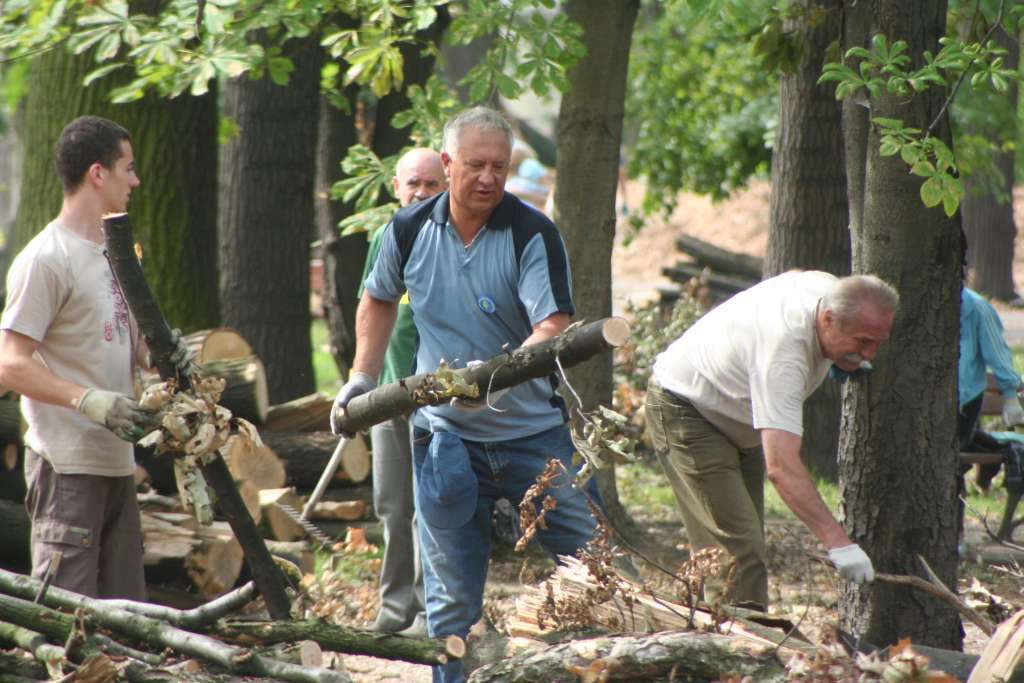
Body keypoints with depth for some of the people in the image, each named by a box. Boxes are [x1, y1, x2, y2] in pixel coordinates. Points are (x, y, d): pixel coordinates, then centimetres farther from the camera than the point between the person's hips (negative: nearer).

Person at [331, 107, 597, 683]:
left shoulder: (533, 234, -12)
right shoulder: (411, 230, 1)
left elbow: (553, 329, -23)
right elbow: (379, 300, 22)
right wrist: (363, 377, 14)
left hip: (533, 433, -2)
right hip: (446, 436, 2)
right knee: (452, 596, 6)